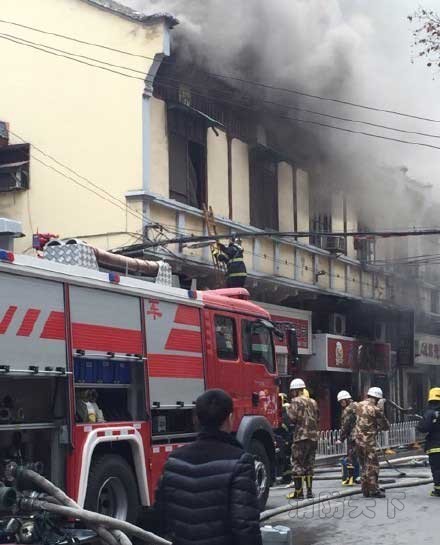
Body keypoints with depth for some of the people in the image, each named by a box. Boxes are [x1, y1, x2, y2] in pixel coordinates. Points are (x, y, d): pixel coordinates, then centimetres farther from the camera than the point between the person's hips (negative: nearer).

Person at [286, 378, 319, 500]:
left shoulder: (296, 401, -7)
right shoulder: (313, 402, 13)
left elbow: (292, 418, -16)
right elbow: (317, 418, 16)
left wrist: (288, 408, 1)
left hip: (301, 436, -6)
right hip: (313, 436, 6)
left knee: (297, 464, -1)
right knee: (309, 464, 13)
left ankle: (298, 492, -3)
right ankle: (309, 491, 14)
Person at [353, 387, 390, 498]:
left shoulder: (358, 405, 7)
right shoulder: (375, 409, -12)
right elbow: (385, 426, -4)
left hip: (357, 439, 7)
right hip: (369, 441, -7)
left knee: (364, 466, 16)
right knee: (372, 466, 0)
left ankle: (366, 490, 19)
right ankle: (374, 490, 0)